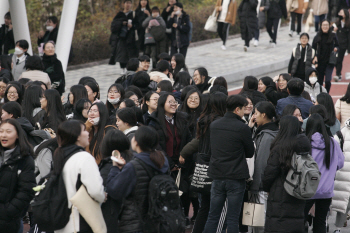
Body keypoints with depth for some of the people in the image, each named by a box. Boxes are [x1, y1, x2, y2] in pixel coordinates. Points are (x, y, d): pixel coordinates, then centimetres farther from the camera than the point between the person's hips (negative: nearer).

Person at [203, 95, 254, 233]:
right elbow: (250, 153, -2)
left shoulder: (214, 125, 5)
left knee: (212, 217, 9)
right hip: (236, 178, -4)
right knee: (232, 219, 1)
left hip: (217, 176, 5)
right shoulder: (242, 128, -12)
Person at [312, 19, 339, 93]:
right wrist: (315, 56, -9)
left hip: (330, 62, -2)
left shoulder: (333, 36, -2)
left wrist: (336, 49, -12)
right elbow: (313, 48, 6)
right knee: (319, 81, 6)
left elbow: (337, 45, 10)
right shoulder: (318, 37, 0)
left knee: (328, 80, -14)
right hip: (320, 61, 2)